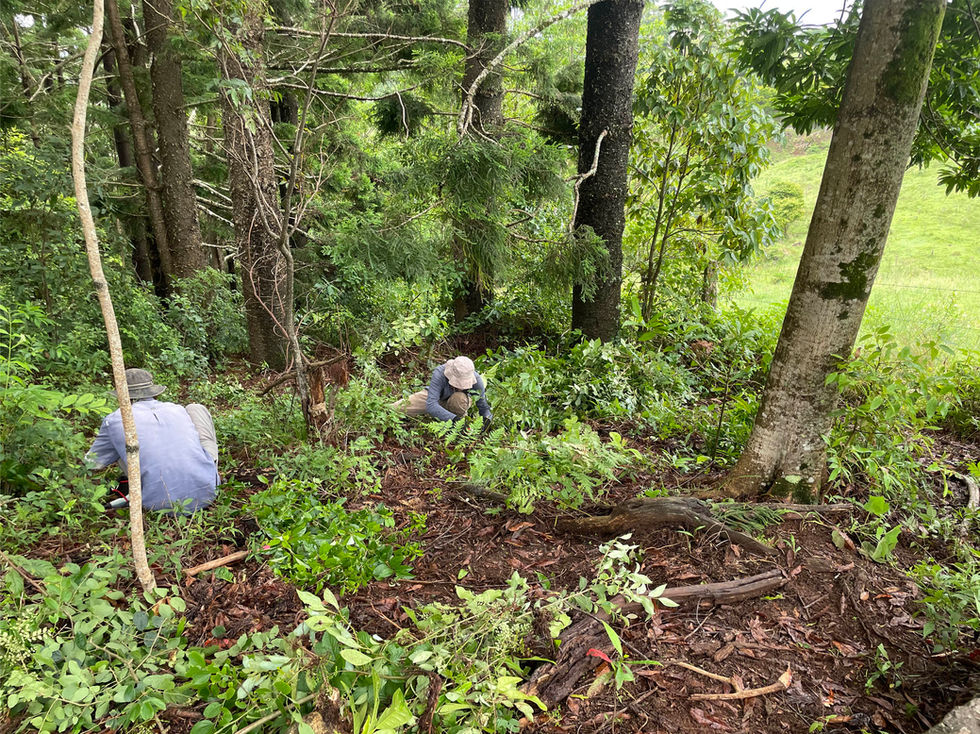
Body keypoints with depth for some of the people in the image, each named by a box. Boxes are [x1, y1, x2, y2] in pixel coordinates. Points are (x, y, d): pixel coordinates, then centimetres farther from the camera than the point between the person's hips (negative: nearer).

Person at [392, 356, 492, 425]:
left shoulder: (476, 379, -33)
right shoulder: (439, 374, -40)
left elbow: (484, 407, -21)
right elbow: (431, 405, -46)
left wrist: (486, 420, -44)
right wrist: (454, 418, -58)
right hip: (435, 396, -1)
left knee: (460, 398, -40)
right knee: (393, 409, -15)